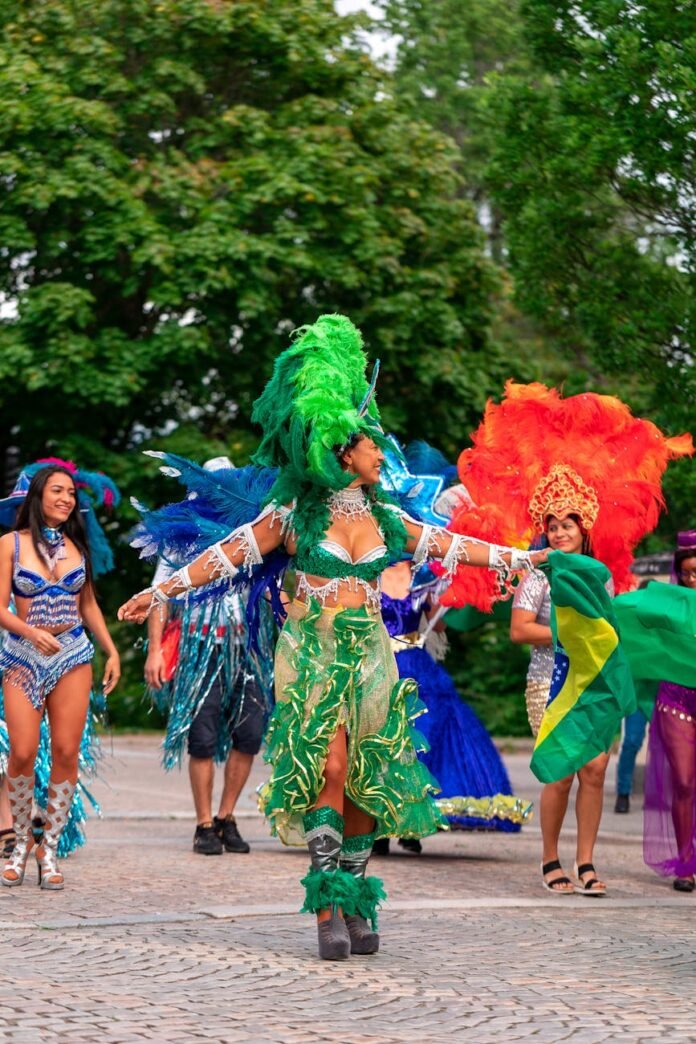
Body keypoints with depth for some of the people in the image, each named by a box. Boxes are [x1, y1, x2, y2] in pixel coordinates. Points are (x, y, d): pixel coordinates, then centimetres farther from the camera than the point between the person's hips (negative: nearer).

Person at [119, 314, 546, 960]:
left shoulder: (383, 518, 11)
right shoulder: (293, 513, -2)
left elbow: (447, 545, 20)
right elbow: (230, 553, -2)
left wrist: (518, 558, 25)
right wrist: (162, 591, -8)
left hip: (369, 654, 4)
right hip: (312, 653, -4)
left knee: (366, 781, 1)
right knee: (329, 769, -15)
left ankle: (355, 905, 8)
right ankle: (328, 910, -12)